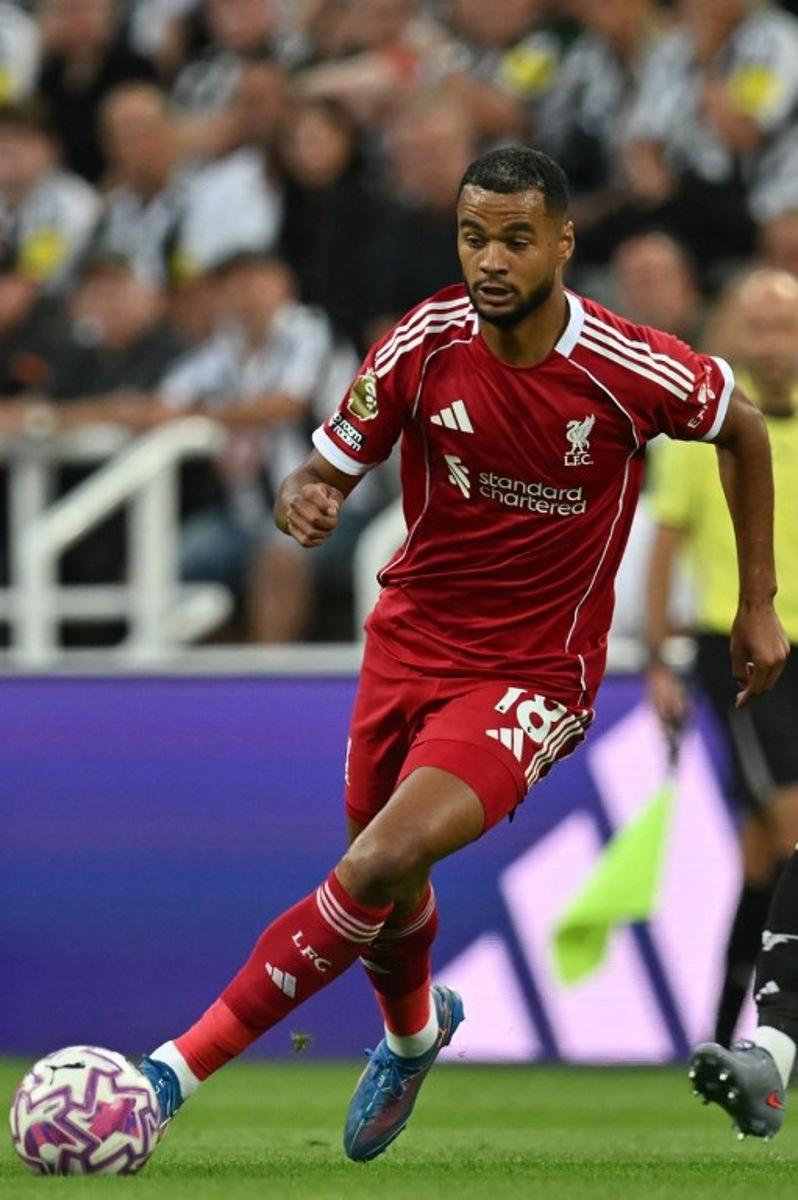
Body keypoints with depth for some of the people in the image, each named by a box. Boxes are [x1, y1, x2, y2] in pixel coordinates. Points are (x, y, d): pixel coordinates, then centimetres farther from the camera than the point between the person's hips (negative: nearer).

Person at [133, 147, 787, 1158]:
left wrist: (758, 603, 7)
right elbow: (325, 474, -3)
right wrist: (303, 501, -29)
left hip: (534, 676, -4)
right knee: (387, 890, 17)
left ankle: (179, 1068, -22)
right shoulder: (423, 346, -12)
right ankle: (413, 1033, 54)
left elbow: (742, 426, 2)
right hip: (412, 643, 4)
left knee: (382, 864, -25)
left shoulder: (632, 371, -18)